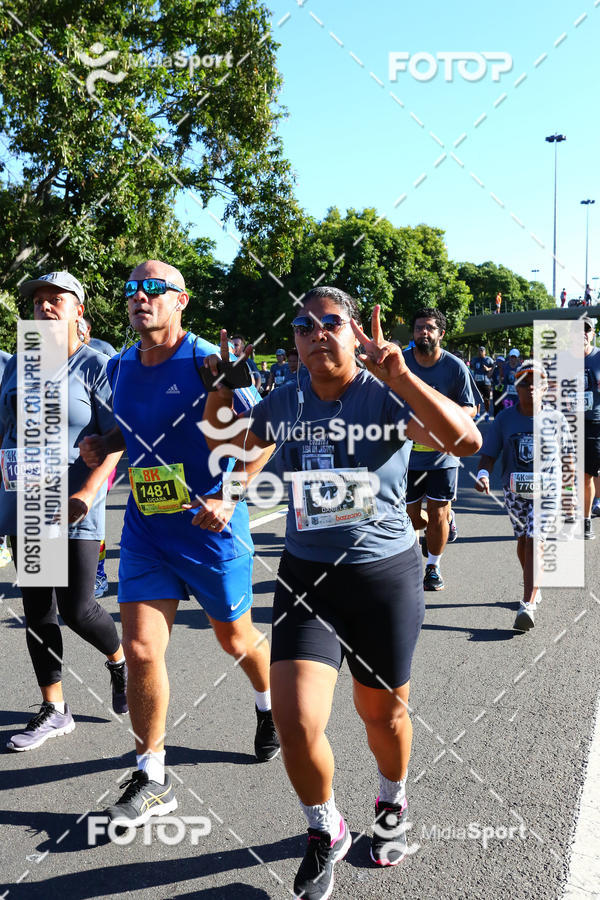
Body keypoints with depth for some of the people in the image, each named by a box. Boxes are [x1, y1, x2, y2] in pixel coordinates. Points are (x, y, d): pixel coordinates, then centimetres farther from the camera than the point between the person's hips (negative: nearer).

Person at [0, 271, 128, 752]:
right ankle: (53, 711, 22)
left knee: (77, 609, -4)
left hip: (74, 505, -5)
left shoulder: (96, 366, -6)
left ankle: (120, 660, 29)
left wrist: (88, 492, -21)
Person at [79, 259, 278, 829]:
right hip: (146, 527, 4)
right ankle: (151, 780, 12)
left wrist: (229, 499, -25)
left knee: (235, 639, 14)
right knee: (141, 650, -4)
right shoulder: (120, 368, 5)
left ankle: (269, 704, 47)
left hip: (211, 527, -4)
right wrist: (103, 444, 2)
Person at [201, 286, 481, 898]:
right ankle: (325, 832, 20)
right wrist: (223, 382, -1)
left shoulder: (388, 397, -10)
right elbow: (220, 441, 17)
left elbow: (467, 441, -25)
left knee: (382, 711, 15)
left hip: (386, 572, -2)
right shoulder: (282, 404, 2)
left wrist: (399, 375, -32)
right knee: (294, 720, -10)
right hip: (307, 574, 2)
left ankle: (392, 805, 49)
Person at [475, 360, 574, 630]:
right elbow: (489, 453, -7)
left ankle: (528, 605, -20)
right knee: (523, 540, 17)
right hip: (515, 490, 3)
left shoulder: (556, 419, -3)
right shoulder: (505, 418, -3)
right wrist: (483, 474, -25)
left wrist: (568, 477, 13)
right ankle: (532, 586, 40)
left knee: (535, 542, -15)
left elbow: (566, 453, 8)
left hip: (547, 490, -3)